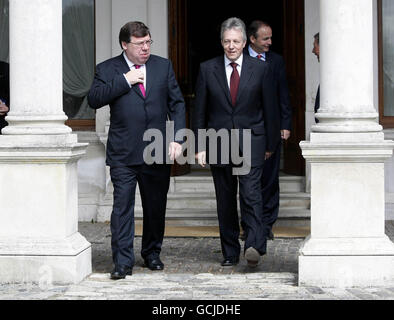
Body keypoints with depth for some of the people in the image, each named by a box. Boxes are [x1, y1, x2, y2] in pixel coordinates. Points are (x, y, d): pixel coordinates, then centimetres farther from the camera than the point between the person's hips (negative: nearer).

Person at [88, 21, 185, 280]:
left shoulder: (163, 66, 10)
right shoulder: (108, 69, 3)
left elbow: (177, 103, 10)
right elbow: (94, 100, -10)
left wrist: (177, 138, 0)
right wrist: (124, 81, -15)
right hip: (123, 153, -3)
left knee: (156, 207, 11)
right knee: (123, 205, -7)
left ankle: (152, 253, 27)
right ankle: (123, 262, -4)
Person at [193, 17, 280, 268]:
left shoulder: (261, 70, 2)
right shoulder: (207, 69, 5)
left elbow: (270, 110, 7)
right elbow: (200, 111, 6)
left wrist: (271, 144, 6)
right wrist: (200, 146, 1)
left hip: (251, 143, -2)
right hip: (219, 143, 2)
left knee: (251, 194, -17)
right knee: (225, 201, 6)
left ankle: (255, 246, -22)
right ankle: (230, 253, 13)